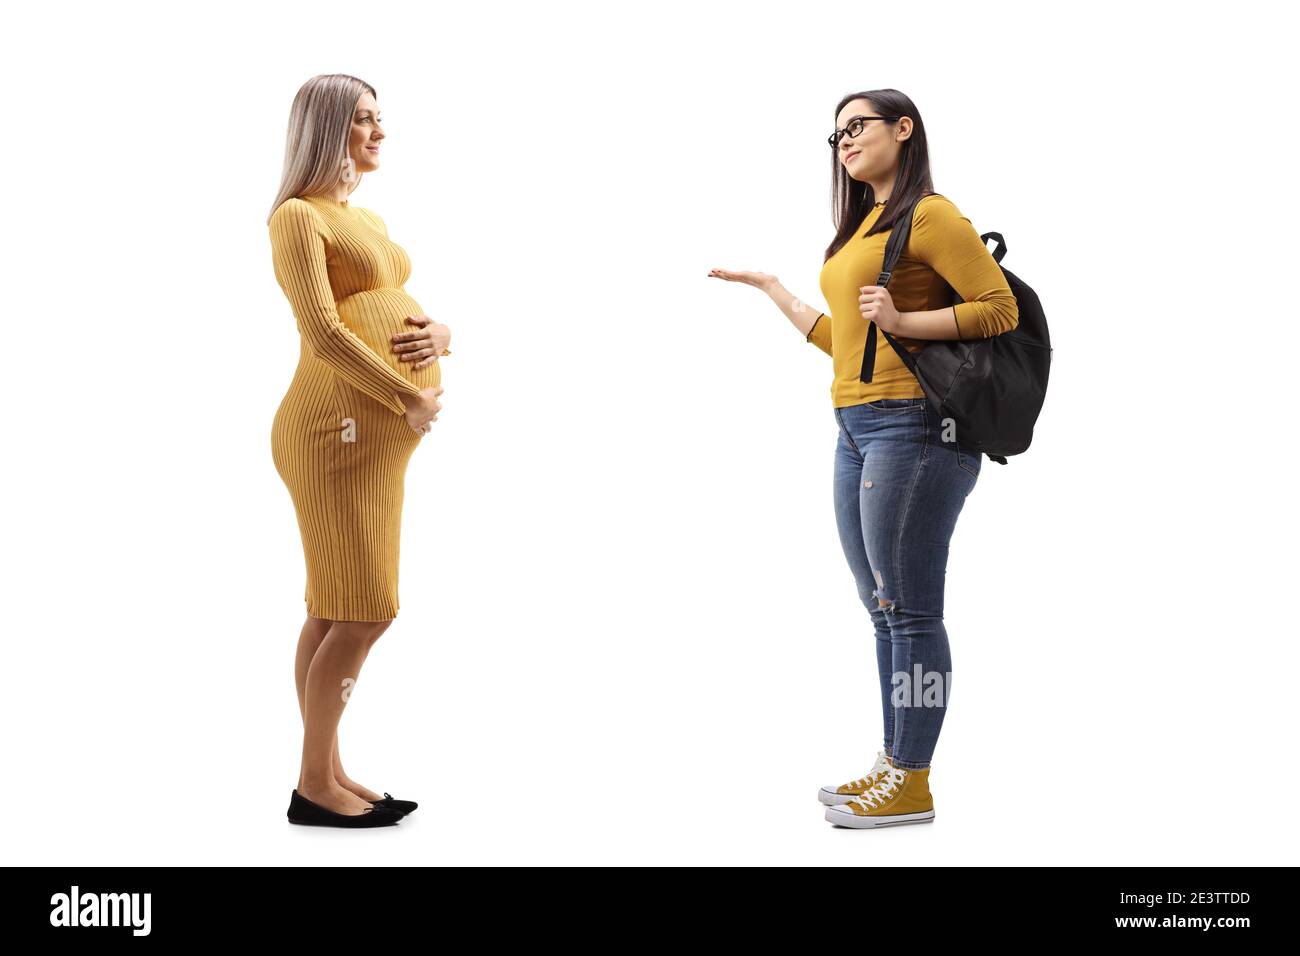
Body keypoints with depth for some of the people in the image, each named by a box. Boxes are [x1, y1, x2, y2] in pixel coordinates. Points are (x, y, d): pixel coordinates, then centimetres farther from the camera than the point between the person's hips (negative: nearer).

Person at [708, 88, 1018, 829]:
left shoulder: (931, 215, -4)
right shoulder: (860, 230, 22)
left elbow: (1001, 308, -10)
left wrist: (903, 321, -18)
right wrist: (772, 289, 29)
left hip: (913, 428, -9)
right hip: (857, 430, 9)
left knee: (910, 610, -5)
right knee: (884, 610, 11)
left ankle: (912, 784, 4)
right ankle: (894, 767, 20)